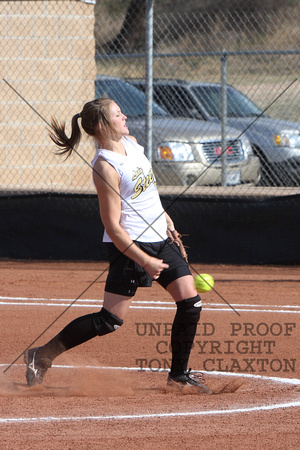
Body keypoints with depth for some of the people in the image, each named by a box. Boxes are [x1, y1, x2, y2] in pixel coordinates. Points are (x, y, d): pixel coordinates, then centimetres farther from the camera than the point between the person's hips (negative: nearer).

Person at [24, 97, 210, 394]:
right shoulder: (105, 167, -20)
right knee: (110, 320, -9)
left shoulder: (131, 143, 5)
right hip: (130, 247, -8)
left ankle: (178, 376, 12)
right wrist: (144, 261, -21)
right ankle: (41, 355, 2)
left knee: (191, 302, 1)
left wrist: (164, 218, 22)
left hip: (160, 239, 8)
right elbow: (112, 226, -21)